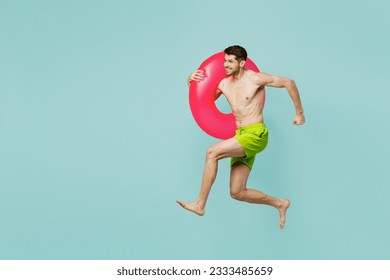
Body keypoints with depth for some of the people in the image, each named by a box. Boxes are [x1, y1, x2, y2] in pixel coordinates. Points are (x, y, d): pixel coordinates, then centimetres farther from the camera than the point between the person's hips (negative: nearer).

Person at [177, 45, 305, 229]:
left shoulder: (254, 78, -6)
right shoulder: (224, 84, 12)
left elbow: (289, 83, -1)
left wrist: (299, 113, 3)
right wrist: (192, 83, 4)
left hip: (256, 134, -7)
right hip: (241, 137, 7)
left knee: (213, 152, -24)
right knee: (237, 193, 3)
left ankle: (200, 205, -16)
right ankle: (280, 203, 24)